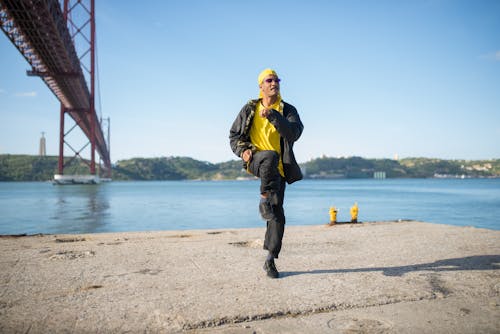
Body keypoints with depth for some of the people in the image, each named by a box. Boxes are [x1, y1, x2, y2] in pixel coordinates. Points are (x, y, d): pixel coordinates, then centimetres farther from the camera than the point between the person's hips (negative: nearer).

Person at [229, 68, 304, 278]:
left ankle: (270, 260, 12)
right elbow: (234, 135, 12)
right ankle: (264, 199, -28)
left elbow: (294, 133, -17)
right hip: (256, 160, -1)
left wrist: (273, 115, -28)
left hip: (278, 169, 1)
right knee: (270, 156, -39)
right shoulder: (250, 109, 6)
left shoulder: (288, 110, 3)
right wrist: (242, 151, -8)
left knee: (277, 215, 0)